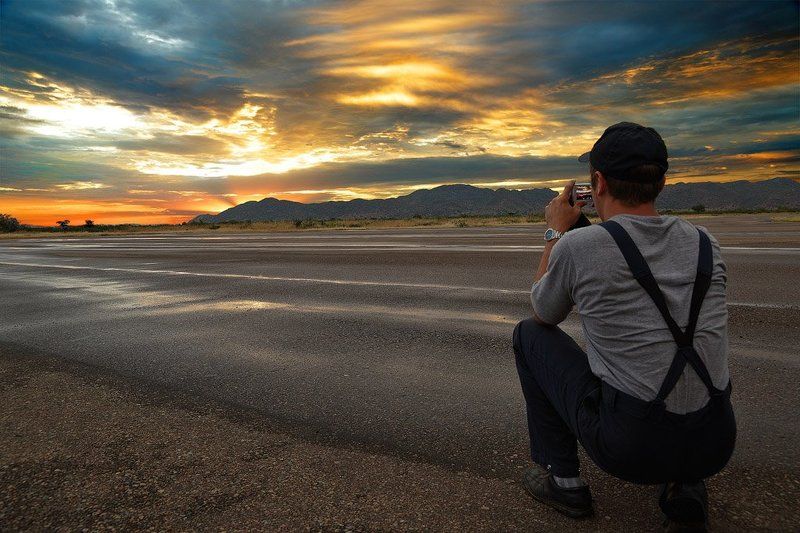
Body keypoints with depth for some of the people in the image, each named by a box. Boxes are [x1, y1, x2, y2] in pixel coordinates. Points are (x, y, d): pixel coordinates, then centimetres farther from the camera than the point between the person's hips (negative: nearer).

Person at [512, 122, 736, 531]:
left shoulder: (577, 245, -14)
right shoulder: (704, 243, 1)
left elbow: (543, 315, 6)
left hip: (630, 447, -5)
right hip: (715, 446, 6)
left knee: (529, 334, 12)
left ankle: (563, 479, 19)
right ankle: (684, 488, 18)